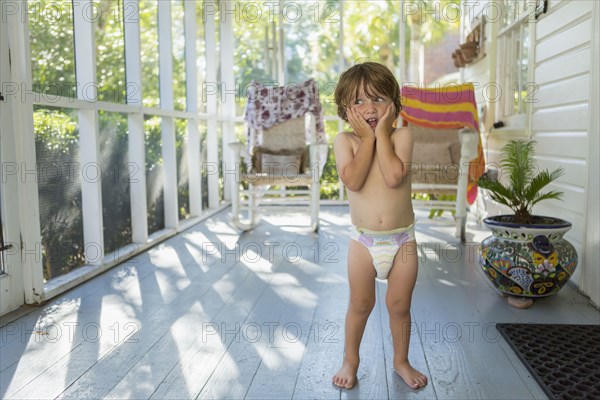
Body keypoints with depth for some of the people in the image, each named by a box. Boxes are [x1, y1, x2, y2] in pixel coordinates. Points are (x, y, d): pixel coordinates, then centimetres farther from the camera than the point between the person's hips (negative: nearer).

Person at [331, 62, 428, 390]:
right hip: (363, 240, 0)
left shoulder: (401, 135, -7)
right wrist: (367, 138, -16)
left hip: (402, 240, 0)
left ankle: (401, 361, 34)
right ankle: (350, 360, 34)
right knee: (360, 305, 13)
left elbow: (394, 177, -24)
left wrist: (382, 134, -17)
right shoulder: (345, 140, -6)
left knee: (399, 306, 13)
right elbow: (352, 180, -23)